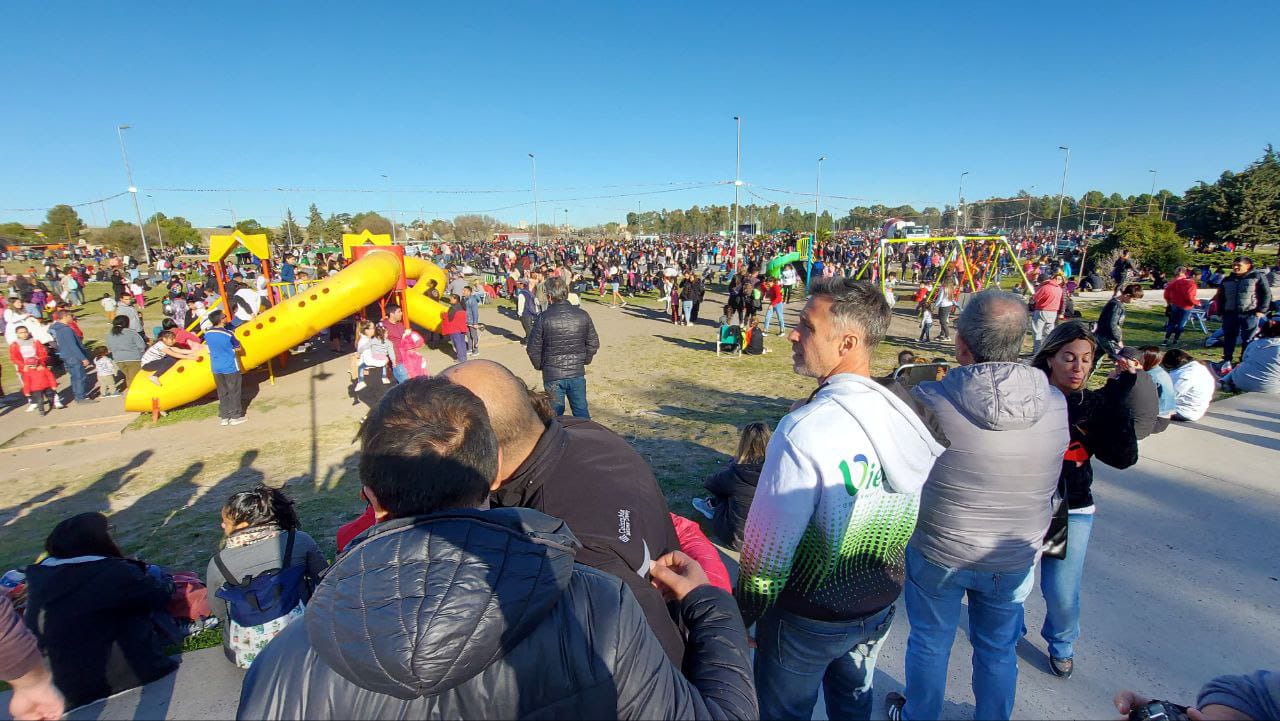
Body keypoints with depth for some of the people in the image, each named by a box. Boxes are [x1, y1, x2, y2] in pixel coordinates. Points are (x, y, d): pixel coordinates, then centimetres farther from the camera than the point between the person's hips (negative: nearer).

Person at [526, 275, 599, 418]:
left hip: (552, 375, -2)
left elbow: (533, 348, -7)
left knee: (555, 414, 12)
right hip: (577, 373, 3)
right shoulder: (582, 315, -3)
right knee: (581, 412, 16)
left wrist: (539, 366, 9)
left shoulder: (543, 318, -13)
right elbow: (593, 343, 4)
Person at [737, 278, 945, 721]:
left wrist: (742, 617, -9)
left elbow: (767, 548, -26)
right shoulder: (902, 413, -9)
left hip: (808, 618, -6)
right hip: (880, 609, 6)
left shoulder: (805, 429, -32)